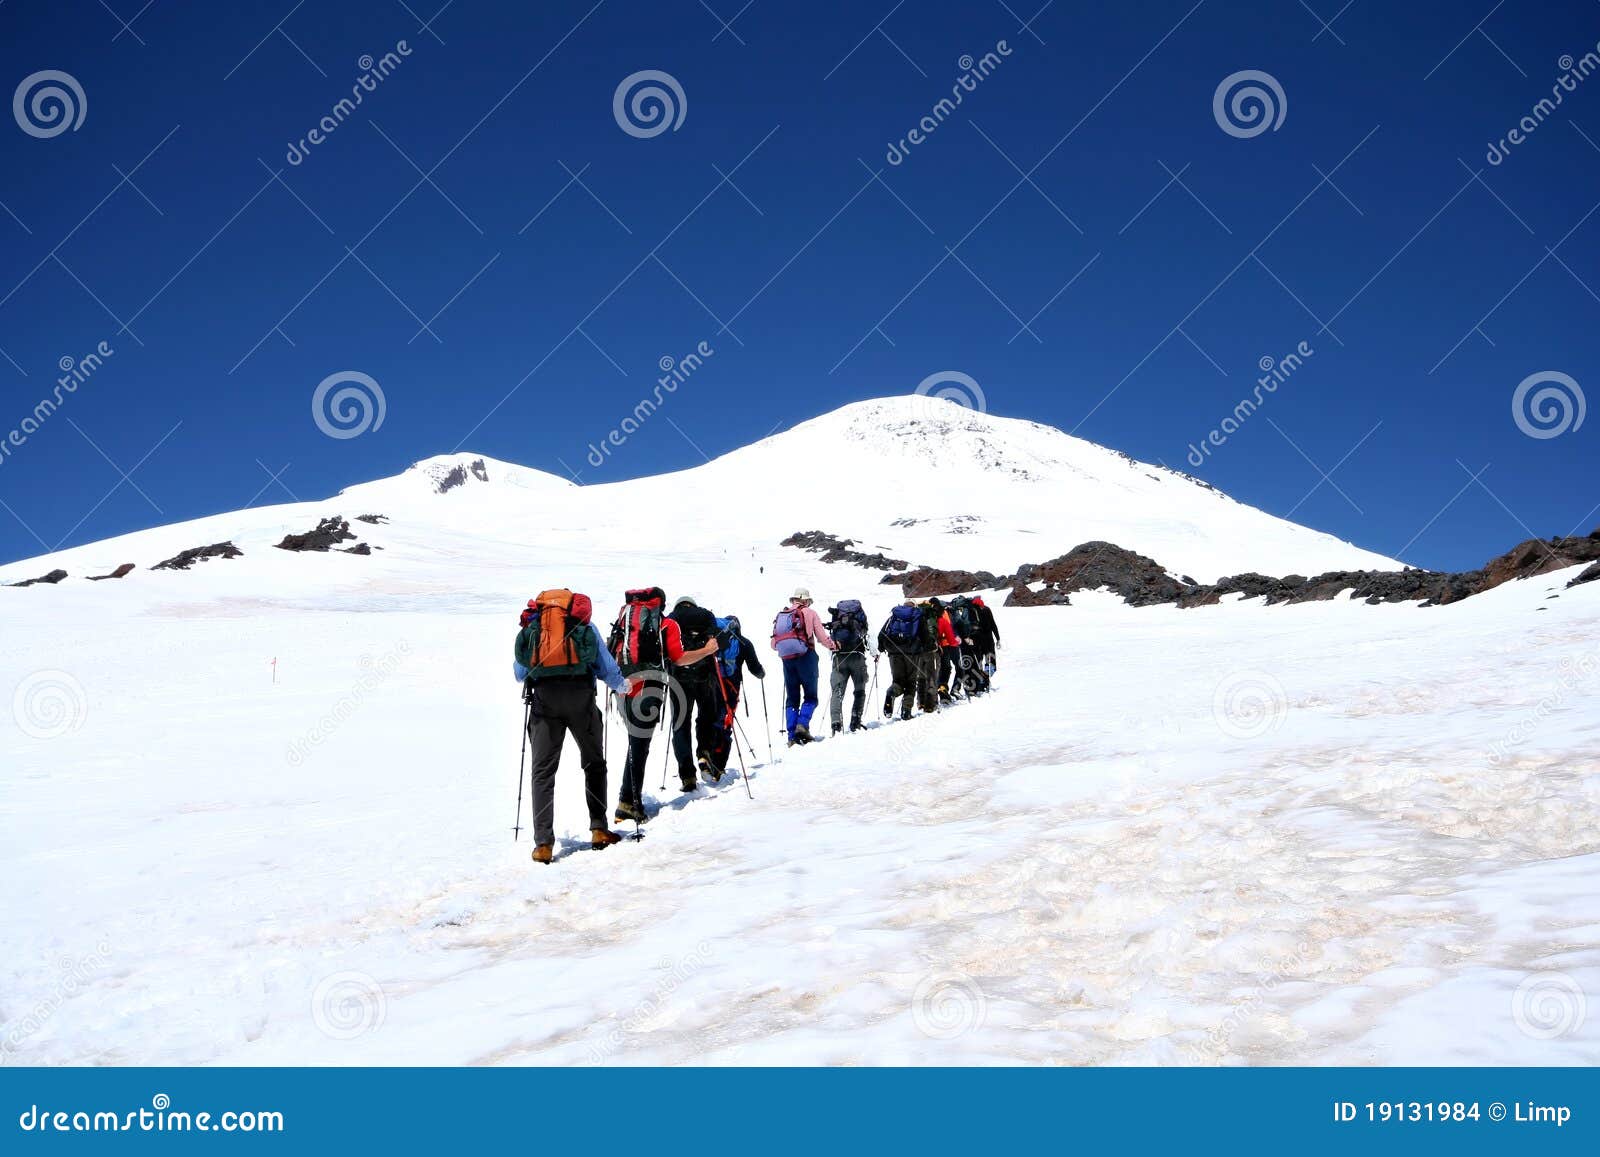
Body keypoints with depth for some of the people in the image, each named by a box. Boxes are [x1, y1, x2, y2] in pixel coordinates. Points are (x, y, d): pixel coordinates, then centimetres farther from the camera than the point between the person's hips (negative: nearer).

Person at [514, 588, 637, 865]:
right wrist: (621, 685, 33)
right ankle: (599, 830, 13)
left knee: (543, 771, 2)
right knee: (594, 764, 17)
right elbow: (606, 666, 13)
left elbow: (519, 672, 21)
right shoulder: (585, 624, 14)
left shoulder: (530, 626, 18)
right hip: (579, 695, 0)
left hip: (543, 697, 1)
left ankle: (543, 844, -7)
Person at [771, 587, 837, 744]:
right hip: (806, 658, -4)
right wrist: (834, 646, 20)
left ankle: (792, 736, 2)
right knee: (810, 697, 5)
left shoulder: (780, 615, 14)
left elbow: (774, 644, 14)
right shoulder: (809, 613, 3)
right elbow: (822, 638, 1)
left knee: (791, 699, 10)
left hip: (787, 660, 4)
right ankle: (802, 724, -18)